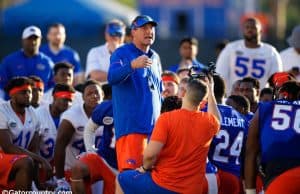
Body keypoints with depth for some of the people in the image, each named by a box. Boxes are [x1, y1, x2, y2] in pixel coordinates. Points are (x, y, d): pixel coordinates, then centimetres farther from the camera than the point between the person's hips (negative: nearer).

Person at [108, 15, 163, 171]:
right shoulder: (122, 54, -4)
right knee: (131, 173, -14)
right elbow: (112, 78, -23)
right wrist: (133, 65, -40)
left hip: (154, 125, 7)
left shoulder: (155, 58, 19)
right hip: (130, 125, -7)